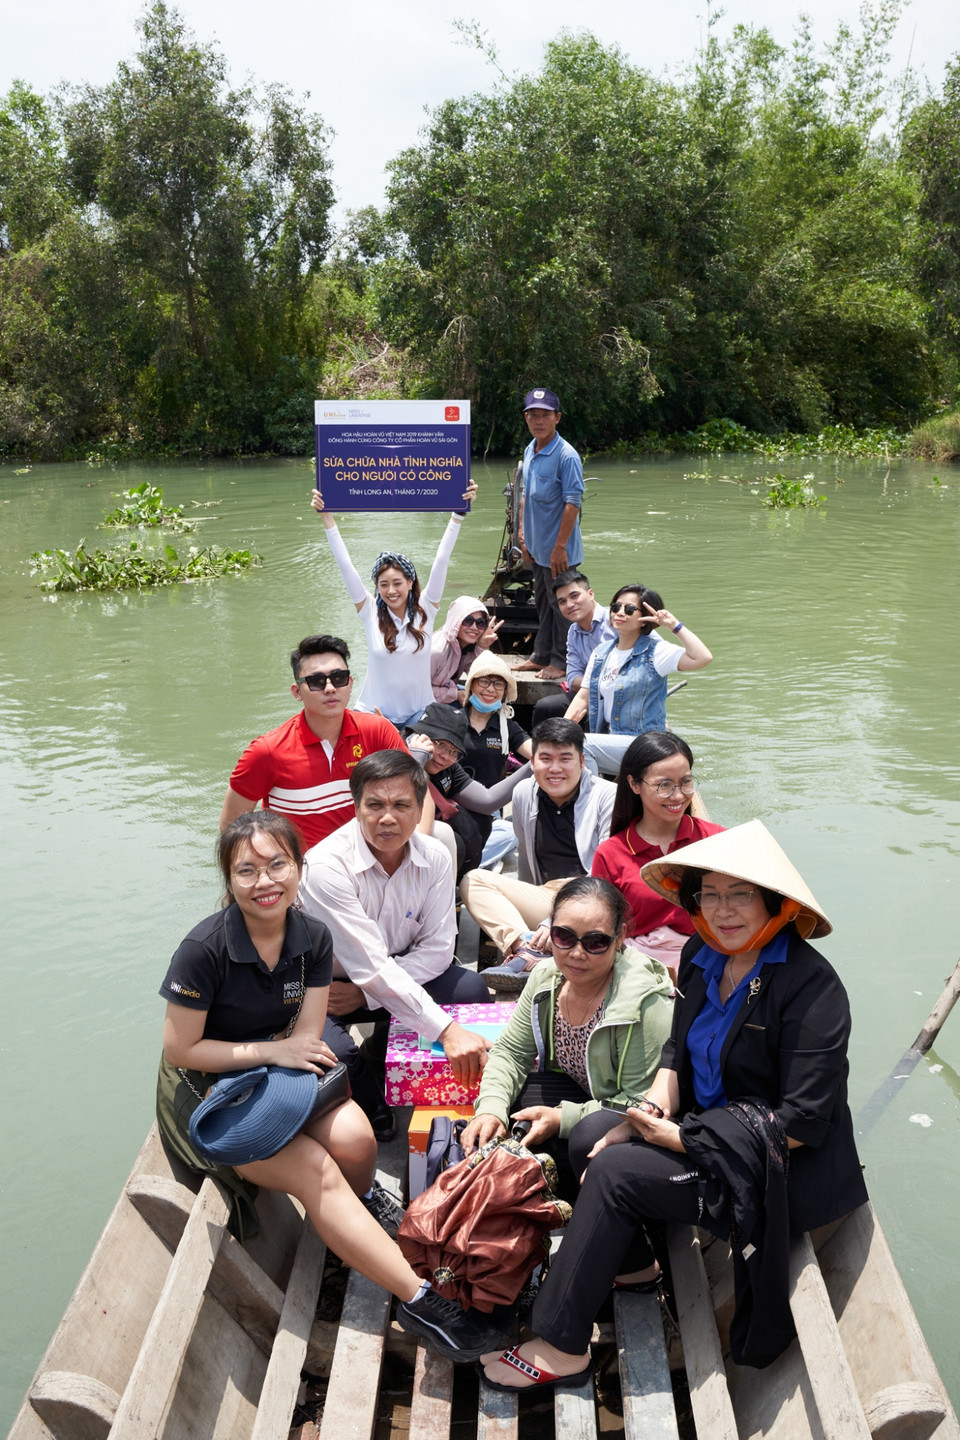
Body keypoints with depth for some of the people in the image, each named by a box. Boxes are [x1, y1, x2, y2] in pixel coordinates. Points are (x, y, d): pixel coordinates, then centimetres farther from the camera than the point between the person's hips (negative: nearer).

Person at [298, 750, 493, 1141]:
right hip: (322, 984, -5)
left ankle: (382, 1053, 7)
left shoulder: (434, 857, -12)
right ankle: (373, 1110, 3)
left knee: (471, 989, -18)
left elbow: (437, 947, -9)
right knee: (331, 1052, -34)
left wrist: (366, 992, -23)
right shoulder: (327, 866, -29)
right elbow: (371, 968, -36)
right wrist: (446, 1030, -42)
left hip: (401, 977, 5)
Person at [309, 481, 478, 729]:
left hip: (419, 714, 0)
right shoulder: (371, 612, -2)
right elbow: (345, 565, -6)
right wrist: (326, 516, -10)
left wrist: (459, 512, -11)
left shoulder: (425, 610, -1)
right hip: (375, 713, 0)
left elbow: (441, 561, -6)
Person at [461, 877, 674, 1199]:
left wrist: (562, 1119, -28)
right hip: (575, 1092, 6)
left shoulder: (645, 1003, -29)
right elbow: (511, 1052, 0)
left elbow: (642, 1103, -26)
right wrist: (491, 1109, -19)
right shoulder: (546, 977, -7)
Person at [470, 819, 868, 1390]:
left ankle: (561, 1347, -4)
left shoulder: (812, 986, -24)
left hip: (784, 1168, -8)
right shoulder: (703, 956, -1)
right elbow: (679, 1051, 11)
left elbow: (802, 1123, -24)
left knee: (614, 1170, -17)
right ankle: (632, 1262, 24)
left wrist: (680, 1138, -19)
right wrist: (652, 1112, -10)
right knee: (593, 1133, -2)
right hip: (718, 1126, 8)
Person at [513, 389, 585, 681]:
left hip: (558, 550, -8)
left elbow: (573, 504, -20)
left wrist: (560, 547, -23)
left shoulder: (566, 456, -17)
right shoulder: (529, 452, 7)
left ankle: (562, 661, 14)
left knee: (561, 605, 3)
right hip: (536, 547, 8)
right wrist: (523, 535, 13)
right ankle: (542, 655, 31)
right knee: (542, 603, 19)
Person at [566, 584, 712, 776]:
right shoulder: (601, 652, 13)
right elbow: (582, 697, 14)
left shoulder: (655, 651, -6)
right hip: (609, 742, 6)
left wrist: (674, 625, -16)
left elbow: (703, 658, -21)